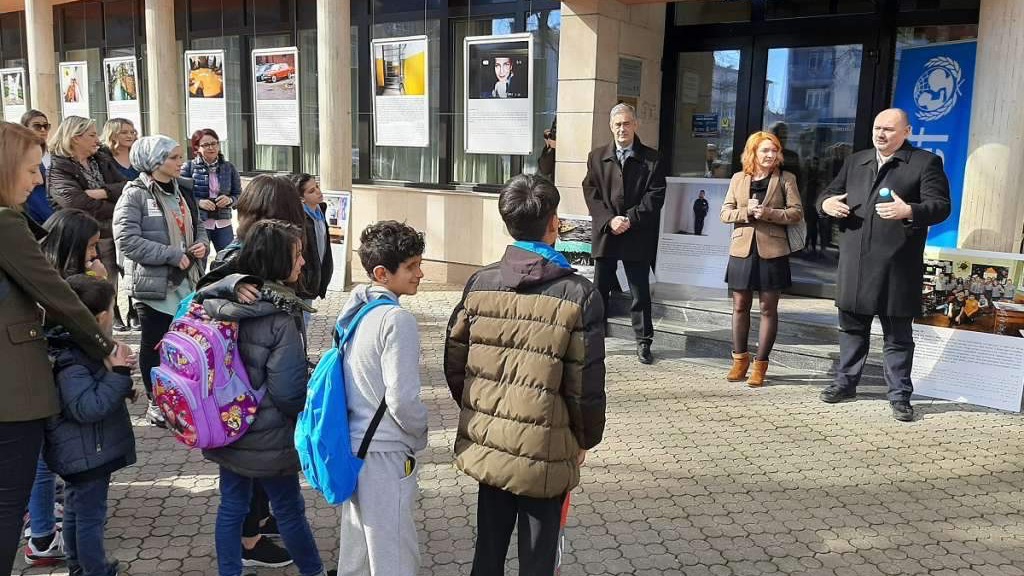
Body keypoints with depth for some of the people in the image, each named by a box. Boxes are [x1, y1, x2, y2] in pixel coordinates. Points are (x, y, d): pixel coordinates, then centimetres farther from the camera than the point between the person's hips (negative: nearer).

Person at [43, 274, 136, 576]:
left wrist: (117, 373, 5)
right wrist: (119, 374, -29)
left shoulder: (82, 349, 6)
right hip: (87, 455, -11)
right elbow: (88, 407, -33)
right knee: (90, 515, 1)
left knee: (77, 509, 22)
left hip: (83, 453, 11)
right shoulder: (71, 363, -26)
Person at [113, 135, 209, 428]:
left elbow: (197, 226, 23)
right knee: (154, 345, 5)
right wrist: (173, 255, -20)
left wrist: (201, 244, 0)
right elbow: (127, 241, -19)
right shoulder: (135, 195, -10)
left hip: (186, 282, 6)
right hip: (154, 284, -6)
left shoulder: (181, 192, 12)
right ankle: (155, 402, 19)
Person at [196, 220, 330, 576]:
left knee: (231, 506, 18)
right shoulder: (280, 317, -24)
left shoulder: (216, 301, -3)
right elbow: (288, 390, -23)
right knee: (290, 509, 13)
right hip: (268, 439, -6)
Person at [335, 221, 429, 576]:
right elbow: (402, 399, -23)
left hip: (353, 443, 9)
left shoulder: (355, 309, 4)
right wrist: (420, 436, -3)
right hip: (386, 453, -9)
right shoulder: (397, 320, -22)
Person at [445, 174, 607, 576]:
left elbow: (455, 363, 3)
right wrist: (585, 439, 5)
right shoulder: (578, 293, -14)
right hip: (545, 452, -4)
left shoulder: (479, 283, -3)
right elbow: (585, 383, -13)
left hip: (486, 444, 4)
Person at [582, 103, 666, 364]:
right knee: (599, 290, 9)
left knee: (640, 292, 5)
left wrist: (630, 219, -15)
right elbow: (591, 193, 1)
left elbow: (655, 195, -5)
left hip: (638, 236, -2)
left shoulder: (652, 159, 2)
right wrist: (609, 221, -12)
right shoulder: (597, 157, 8)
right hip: (605, 234, 2)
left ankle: (643, 342, 15)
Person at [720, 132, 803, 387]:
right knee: (740, 306, 9)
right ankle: (740, 358, 23)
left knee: (768, 309, 2)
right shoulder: (738, 179, 8)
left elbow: (796, 213, -4)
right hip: (742, 250, 2)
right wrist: (747, 211, -13)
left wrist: (767, 213, -16)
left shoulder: (785, 179, 2)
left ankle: (760, 363, 11)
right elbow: (725, 213, 5)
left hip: (772, 252, -2)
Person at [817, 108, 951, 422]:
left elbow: (941, 205, -7)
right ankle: (846, 383, 27)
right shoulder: (855, 161, 17)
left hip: (897, 266, -4)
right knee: (851, 327, 14)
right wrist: (827, 203, -4)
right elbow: (829, 194, 21)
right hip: (854, 263, 5)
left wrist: (909, 211, -27)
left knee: (898, 334, 3)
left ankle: (899, 395, 12)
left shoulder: (926, 162, 1)